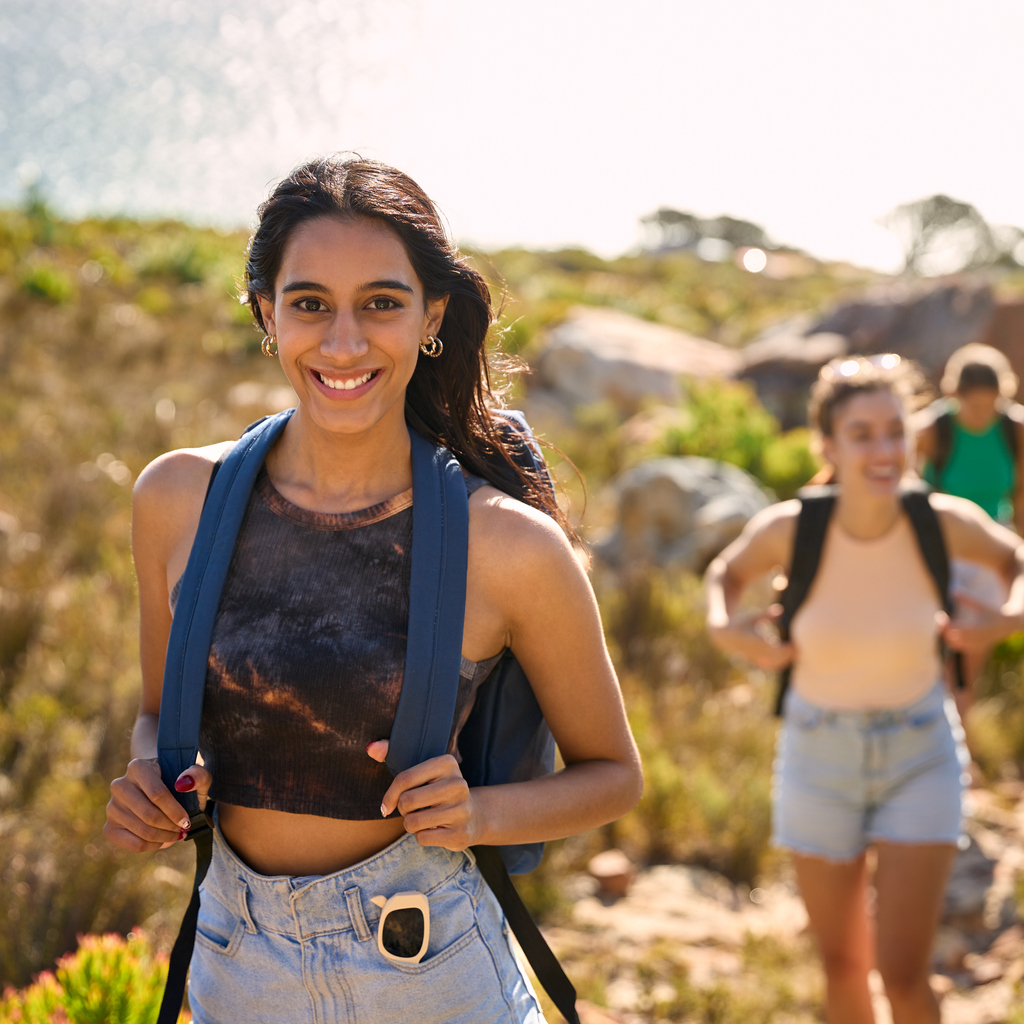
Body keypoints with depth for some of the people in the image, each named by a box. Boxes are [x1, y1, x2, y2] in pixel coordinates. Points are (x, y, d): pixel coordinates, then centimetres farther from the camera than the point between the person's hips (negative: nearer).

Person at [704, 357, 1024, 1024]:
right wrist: (726, 630, -16)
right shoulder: (789, 528, -20)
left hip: (920, 758, -1)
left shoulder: (945, 521, -19)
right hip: (819, 759, 1)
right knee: (843, 967, 16)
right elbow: (729, 572, 3)